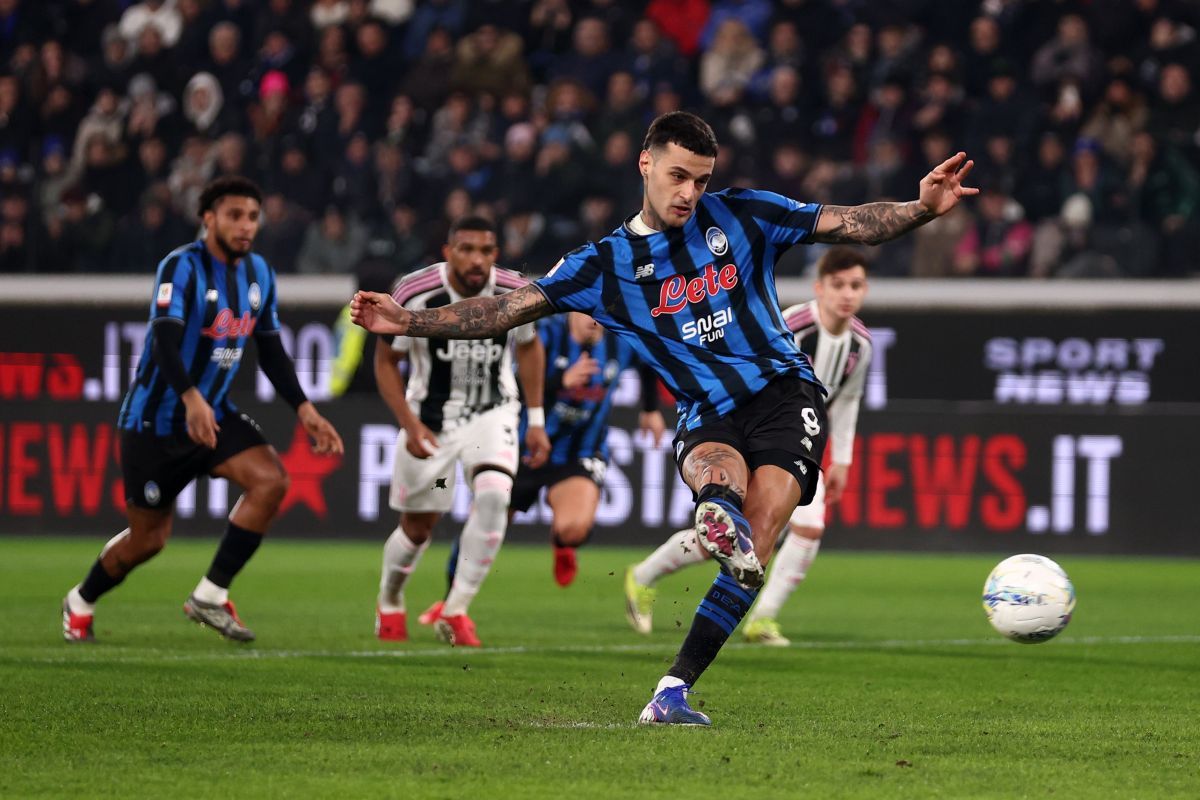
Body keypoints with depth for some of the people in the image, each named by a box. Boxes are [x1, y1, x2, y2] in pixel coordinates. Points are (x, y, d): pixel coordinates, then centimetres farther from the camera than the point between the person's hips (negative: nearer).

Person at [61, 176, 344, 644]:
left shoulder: (258, 273, 6)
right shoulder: (182, 267, -17)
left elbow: (271, 351, 14)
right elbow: (165, 340, -31)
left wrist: (303, 409, 3)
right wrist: (191, 399, -46)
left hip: (215, 415, 6)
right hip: (156, 420, -6)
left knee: (271, 480, -20)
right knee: (149, 538, 1)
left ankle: (210, 596, -12)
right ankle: (80, 603, 31)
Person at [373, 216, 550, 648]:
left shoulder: (516, 294, -13)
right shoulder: (415, 295, -21)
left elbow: (529, 346, 8)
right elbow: (386, 361, -7)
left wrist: (536, 421, 6)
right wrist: (410, 424, -17)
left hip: (492, 413, 1)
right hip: (430, 420, -1)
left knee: (493, 495, -25)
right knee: (417, 528, 7)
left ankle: (455, 611, -14)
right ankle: (389, 604, 38)